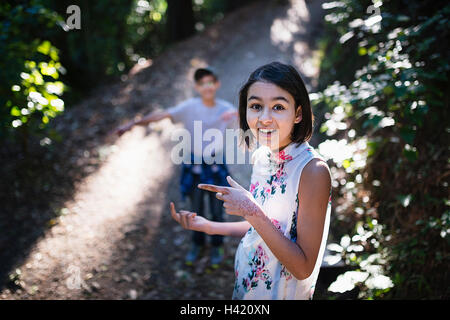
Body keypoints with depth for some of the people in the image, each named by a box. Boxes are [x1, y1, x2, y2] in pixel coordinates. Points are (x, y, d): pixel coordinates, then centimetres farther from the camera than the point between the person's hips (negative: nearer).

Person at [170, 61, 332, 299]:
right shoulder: (261, 157, -5)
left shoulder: (313, 170, -26)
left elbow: (303, 268, -25)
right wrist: (208, 226, -1)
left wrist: (252, 212, -29)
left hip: (280, 293, -6)